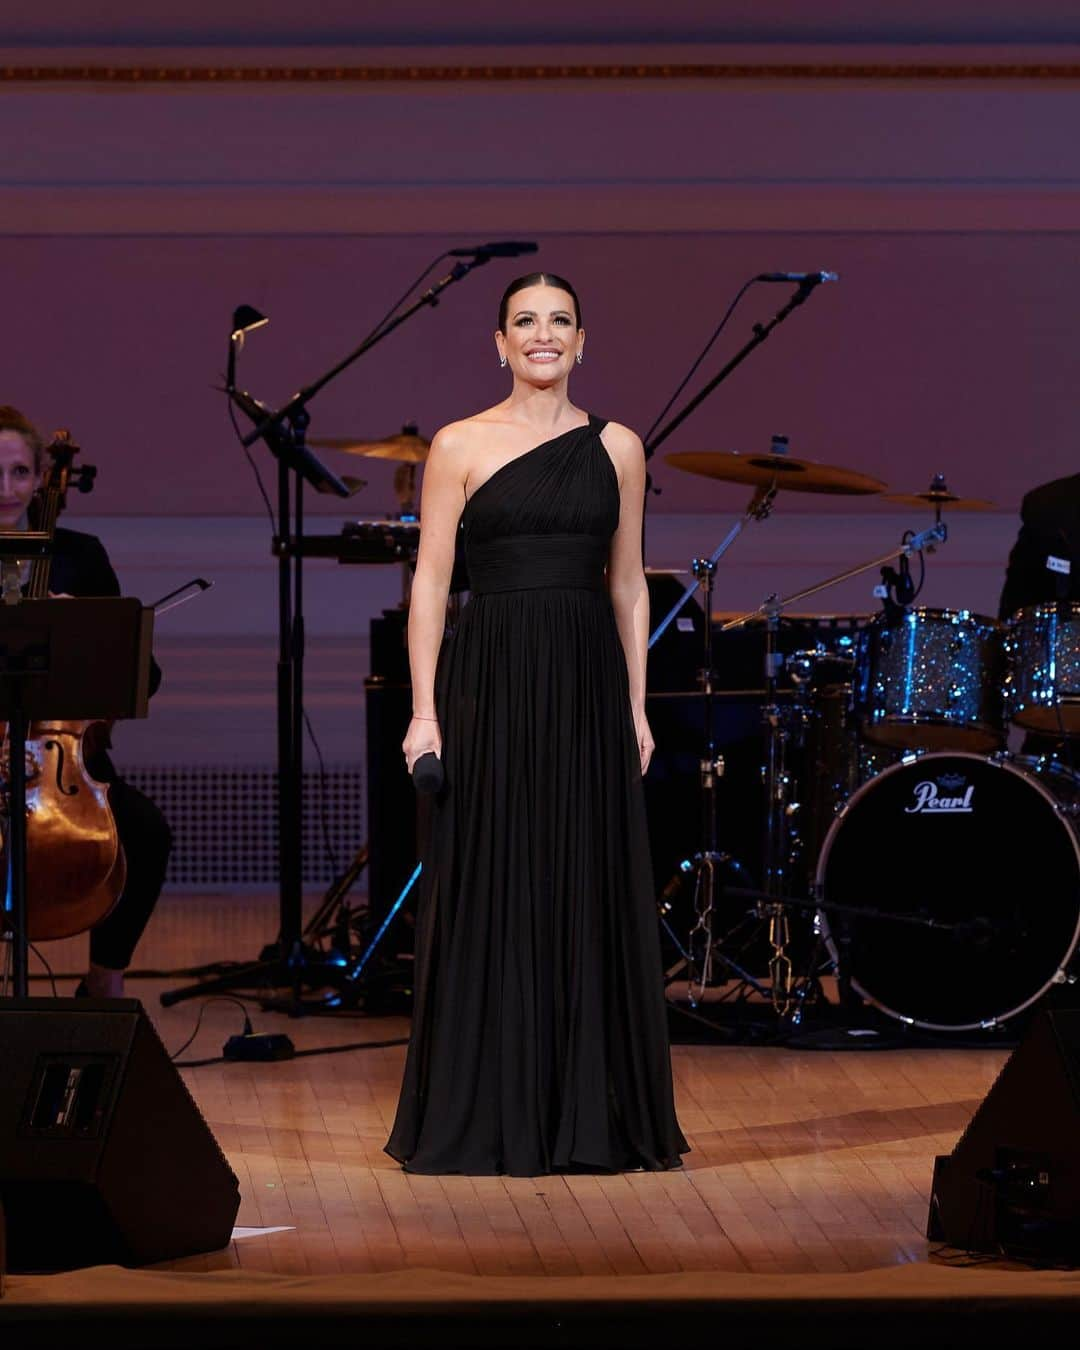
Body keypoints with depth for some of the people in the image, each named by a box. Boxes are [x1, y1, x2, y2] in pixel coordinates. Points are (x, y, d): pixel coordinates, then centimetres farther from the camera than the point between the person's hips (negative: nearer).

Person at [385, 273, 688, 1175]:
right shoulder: (461, 446, 0)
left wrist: (637, 706, 6)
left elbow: (628, 584, 12)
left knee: (592, 895, 5)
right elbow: (431, 582, -2)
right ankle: (483, 1117, 8)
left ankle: (592, 1115, 14)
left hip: (588, 687, 3)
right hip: (489, 682, -3)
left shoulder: (617, 448, 9)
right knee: (489, 894, 0)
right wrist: (425, 710, -9)